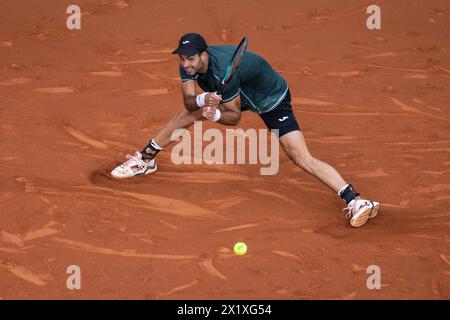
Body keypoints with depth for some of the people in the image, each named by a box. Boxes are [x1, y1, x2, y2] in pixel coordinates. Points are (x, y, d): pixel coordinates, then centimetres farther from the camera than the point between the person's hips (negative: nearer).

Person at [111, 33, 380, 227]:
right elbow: (189, 102, -21)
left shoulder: (223, 71, -38)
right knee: (188, 115, 9)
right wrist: (203, 100, -41)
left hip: (272, 99, -8)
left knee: (301, 157, -22)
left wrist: (216, 114, -44)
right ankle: (146, 160, 31)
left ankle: (355, 200, -32)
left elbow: (235, 116, -25)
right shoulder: (188, 64, -18)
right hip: (240, 95, 8)